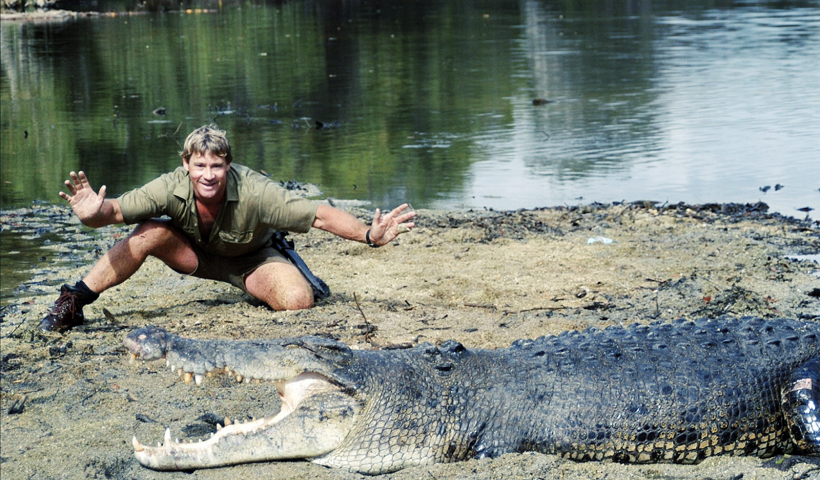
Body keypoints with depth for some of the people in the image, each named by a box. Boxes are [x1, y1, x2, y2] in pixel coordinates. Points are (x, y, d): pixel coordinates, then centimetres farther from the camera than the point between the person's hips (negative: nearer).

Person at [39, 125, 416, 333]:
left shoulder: (253, 192, -35)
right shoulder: (172, 188, -29)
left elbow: (320, 216, -33)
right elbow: (116, 210, -29)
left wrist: (370, 237, -44)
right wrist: (94, 214, -53)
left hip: (251, 259, -1)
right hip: (196, 254, 1)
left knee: (297, 300, -28)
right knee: (149, 233, -29)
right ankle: (71, 304, -21)